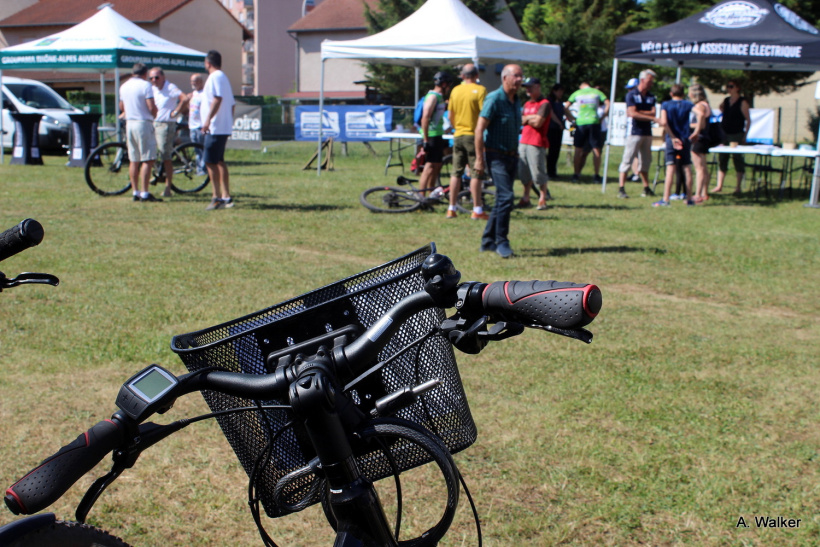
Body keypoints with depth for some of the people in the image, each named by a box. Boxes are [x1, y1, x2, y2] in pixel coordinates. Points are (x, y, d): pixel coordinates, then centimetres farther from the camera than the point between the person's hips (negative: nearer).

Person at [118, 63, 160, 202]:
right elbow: (152, 108, -16)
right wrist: (154, 112, 5)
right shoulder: (145, 85, -10)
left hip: (129, 123, 7)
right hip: (143, 123, -7)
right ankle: (144, 193, -10)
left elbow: (121, 108, 20)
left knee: (134, 161, 11)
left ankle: (135, 192, 13)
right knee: (148, 160, -6)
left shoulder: (123, 86, 11)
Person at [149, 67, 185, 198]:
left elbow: (184, 98, -23)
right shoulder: (152, 89, 14)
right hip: (152, 124, 8)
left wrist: (175, 112, -18)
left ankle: (168, 188, 1)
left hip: (166, 125, -7)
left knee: (166, 157, -5)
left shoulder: (170, 88, -9)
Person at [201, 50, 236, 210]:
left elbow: (217, 98, -25)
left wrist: (208, 119, -29)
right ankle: (226, 196, 15)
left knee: (210, 162, -9)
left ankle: (217, 197, -11)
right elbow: (232, 104, 21)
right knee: (219, 161, 14)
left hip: (215, 128, -10)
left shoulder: (215, 77, -11)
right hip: (224, 127, 10)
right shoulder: (223, 77, 20)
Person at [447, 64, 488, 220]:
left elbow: (450, 116, 13)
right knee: (475, 173, -3)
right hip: (474, 135, -5)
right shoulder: (480, 90, -8)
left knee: (456, 172, 10)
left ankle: (452, 207, 13)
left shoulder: (455, 90, 7)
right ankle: (477, 210, -3)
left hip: (458, 135, 5)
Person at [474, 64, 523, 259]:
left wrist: (516, 155, 19)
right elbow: (479, 129, -16)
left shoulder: (516, 101, 12)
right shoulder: (494, 99, -13)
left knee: (503, 199, 10)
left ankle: (488, 241, 19)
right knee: (506, 196, -16)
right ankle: (501, 242, -8)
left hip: (511, 156, 8)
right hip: (497, 156, -8)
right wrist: (479, 159, -18)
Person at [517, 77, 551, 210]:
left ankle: (543, 199, 3)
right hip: (523, 141, 8)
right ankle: (526, 198, 18)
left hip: (537, 143, -8)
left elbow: (538, 123, -16)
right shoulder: (527, 104, 20)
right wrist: (532, 118, -6)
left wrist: (526, 119, 0)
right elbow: (520, 120, 10)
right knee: (524, 173, 9)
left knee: (538, 173, -6)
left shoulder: (544, 104, -7)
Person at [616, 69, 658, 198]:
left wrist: (639, 112, -12)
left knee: (645, 161, 12)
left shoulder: (651, 97, 14)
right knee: (627, 160, -8)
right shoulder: (631, 95, -4)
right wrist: (653, 118, -13)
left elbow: (653, 112, 2)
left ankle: (646, 188, 19)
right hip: (635, 133, -6)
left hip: (647, 133, 6)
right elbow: (632, 113, -14)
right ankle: (621, 189, -9)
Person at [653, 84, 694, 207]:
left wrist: (673, 137, -12)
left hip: (671, 139, -1)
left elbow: (663, 122, -16)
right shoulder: (689, 105, 3)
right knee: (687, 169, 8)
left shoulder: (666, 105, -1)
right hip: (686, 139, 1)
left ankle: (665, 199, -10)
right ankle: (689, 199, 12)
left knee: (670, 169, -5)